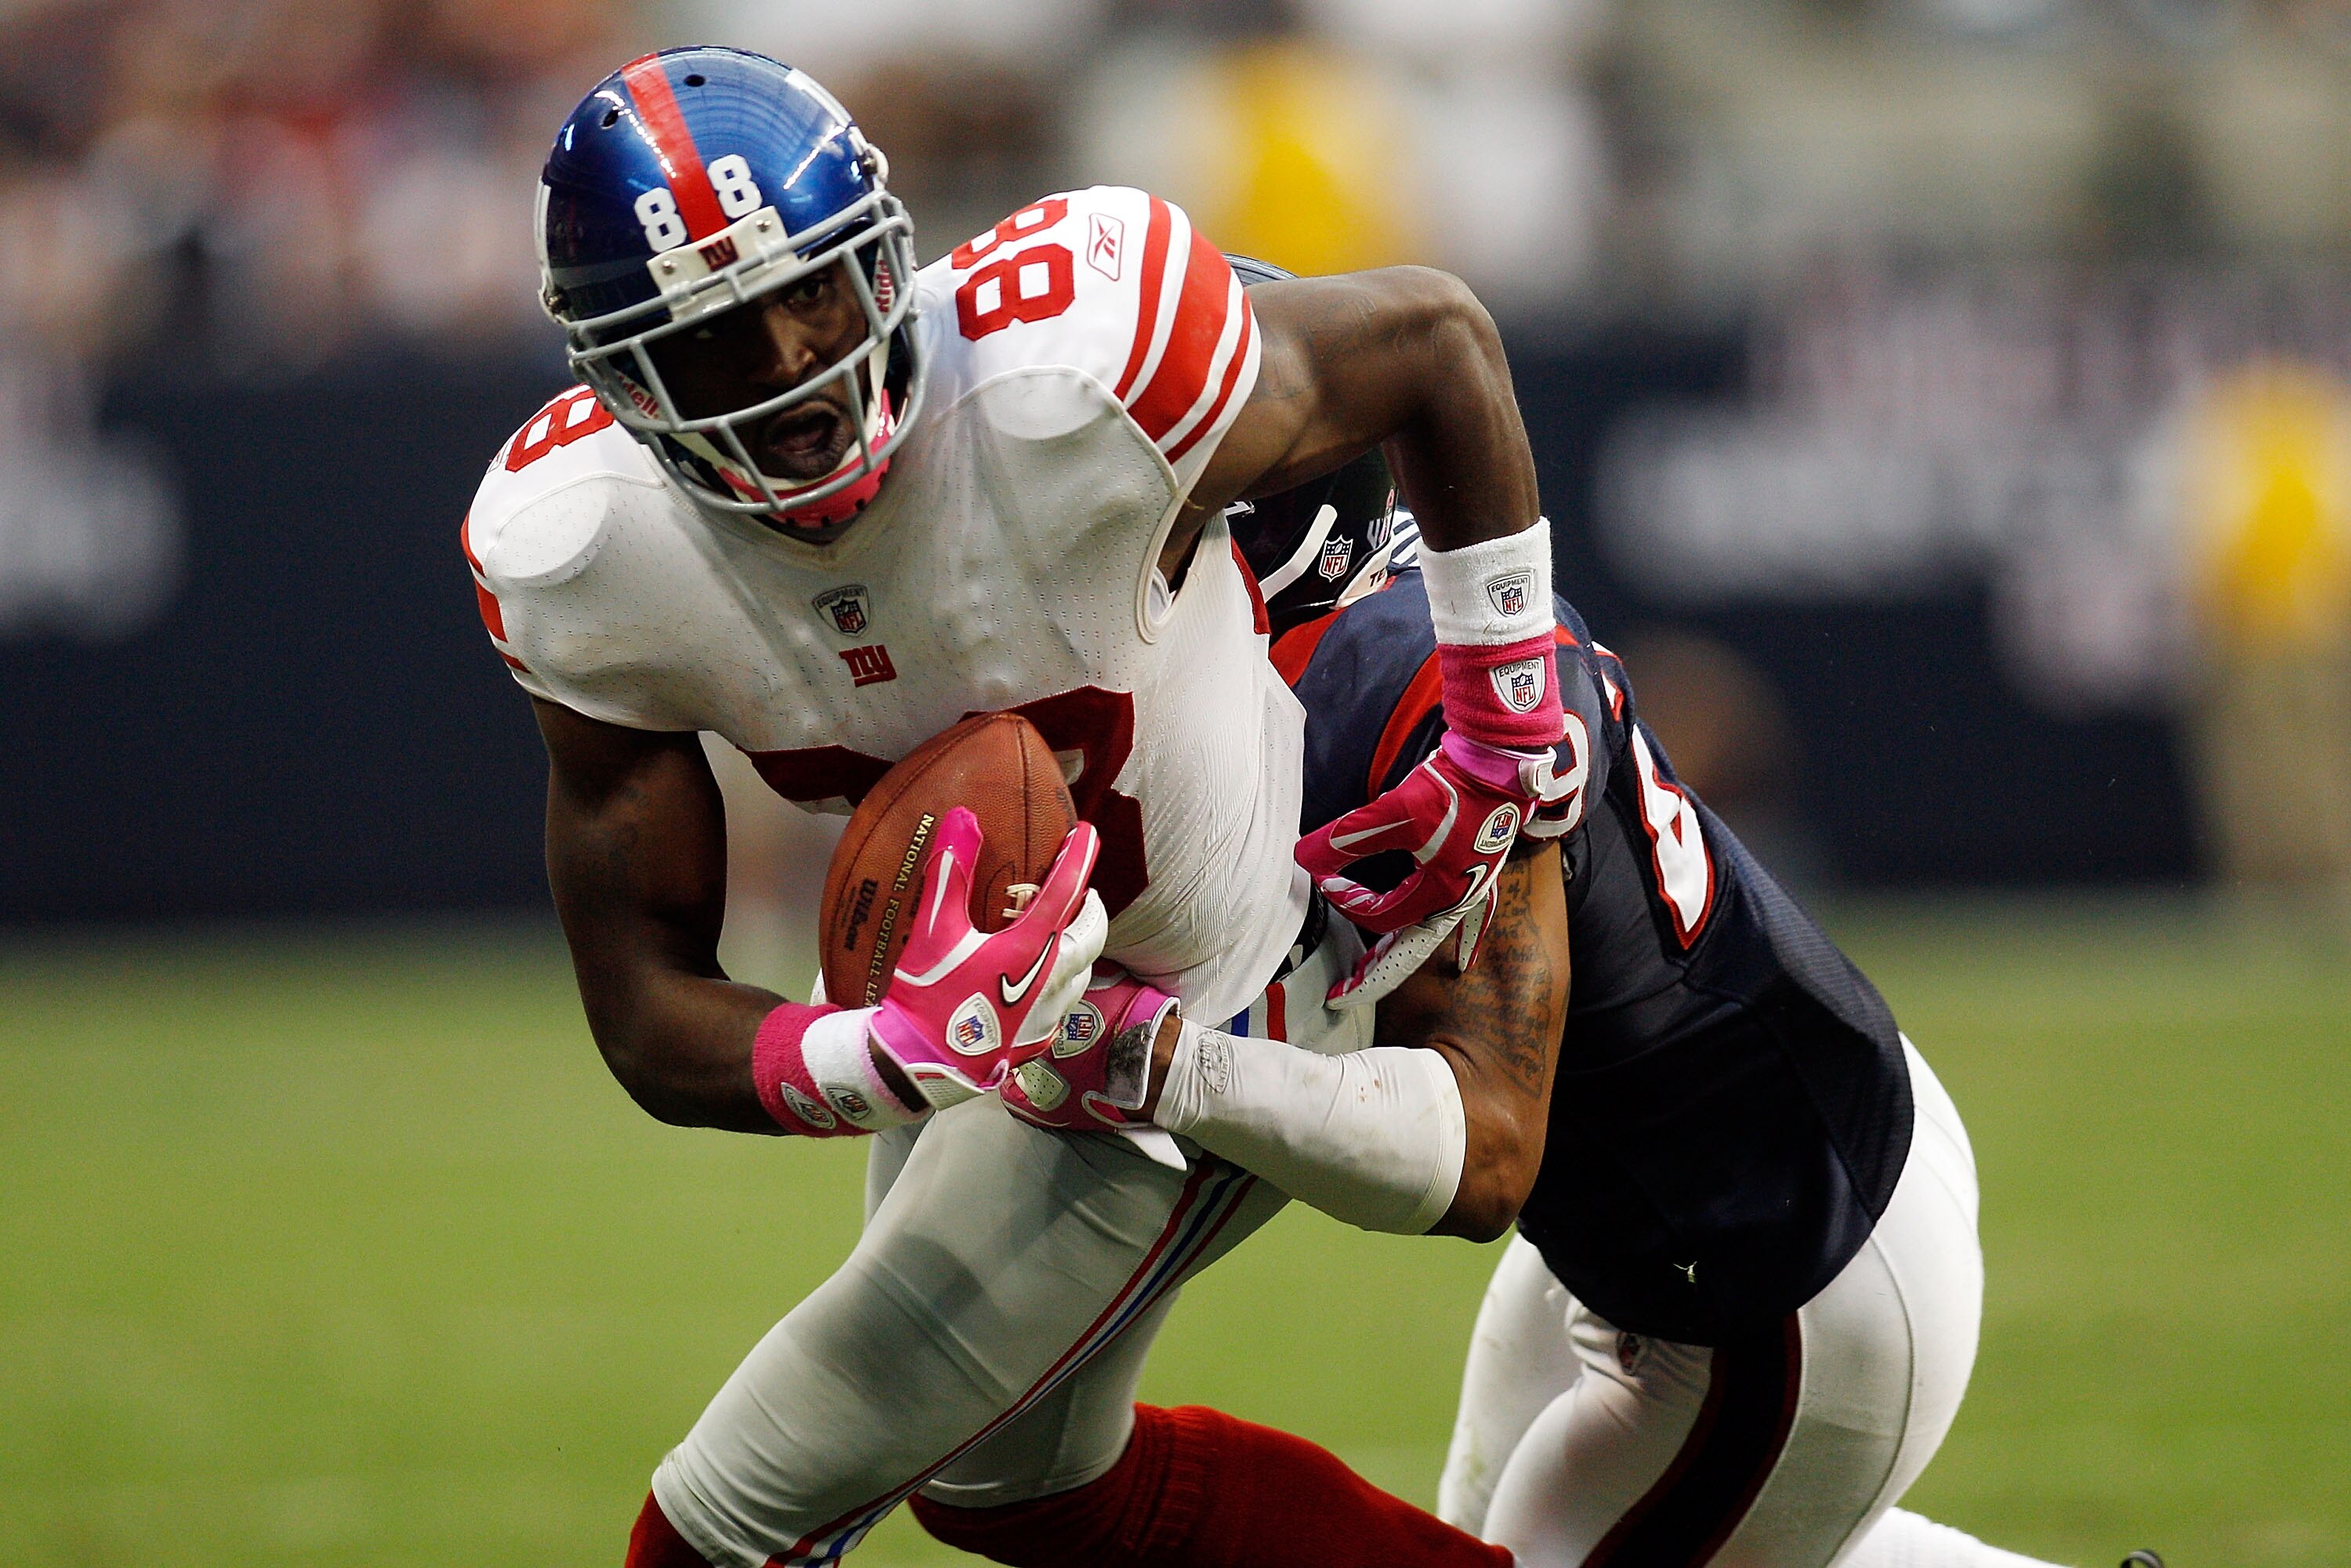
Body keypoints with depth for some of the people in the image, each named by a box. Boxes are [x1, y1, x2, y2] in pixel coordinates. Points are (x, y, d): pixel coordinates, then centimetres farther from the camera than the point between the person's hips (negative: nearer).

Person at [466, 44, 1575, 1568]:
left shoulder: (1072, 380, -36)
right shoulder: (583, 565, -23)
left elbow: (1435, 340, -16)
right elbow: (650, 1018, -19)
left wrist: (1509, 752, -9)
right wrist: (888, 1059, -41)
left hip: (1186, 1037, -6)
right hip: (963, 987, 6)